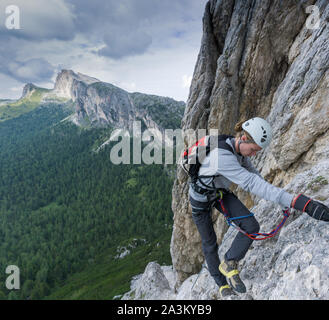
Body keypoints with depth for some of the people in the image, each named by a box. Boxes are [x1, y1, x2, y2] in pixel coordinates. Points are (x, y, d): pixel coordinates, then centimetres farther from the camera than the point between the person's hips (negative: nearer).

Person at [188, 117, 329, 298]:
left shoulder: (239, 149, -13)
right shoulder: (221, 156, -41)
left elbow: (254, 174, 0)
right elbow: (252, 183, -50)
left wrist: (284, 199, -4)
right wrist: (299, 202, -56)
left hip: (220, 192, 6)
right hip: (201, 199, -6)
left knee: (251, 226, -14)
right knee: (210, 244, 10)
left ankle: (229, 264, 8)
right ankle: (222, 284, 34)